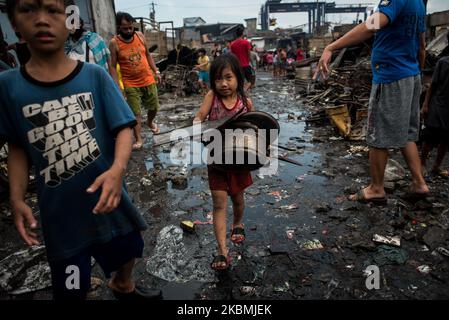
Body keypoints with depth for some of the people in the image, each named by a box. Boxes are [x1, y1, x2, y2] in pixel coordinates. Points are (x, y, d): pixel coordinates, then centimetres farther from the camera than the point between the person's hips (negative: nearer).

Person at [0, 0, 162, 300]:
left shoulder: (96, 76, -10)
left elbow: (124, 128, -13)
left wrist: (117, 169, -31)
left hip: (107, 198, 1)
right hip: (60, 211, 0)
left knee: (127, 253, 24)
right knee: (71, 289, 13)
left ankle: (124, 286, 58)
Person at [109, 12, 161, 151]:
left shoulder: (140, 36, 1)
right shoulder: (114, 43, -11)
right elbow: (112, 66, -11)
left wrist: (156, 71, 7)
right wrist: (117, 87, -16)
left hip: (149, 80, 4)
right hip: (131, 84, -4)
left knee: (154, 107, 16)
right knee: (135, 113, -2)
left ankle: (150, 122, 47)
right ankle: (138, 139, 8)